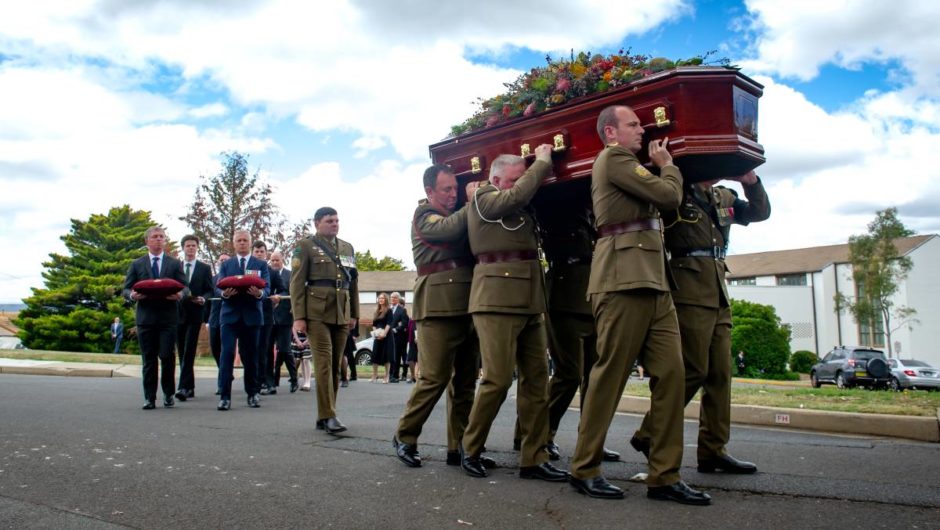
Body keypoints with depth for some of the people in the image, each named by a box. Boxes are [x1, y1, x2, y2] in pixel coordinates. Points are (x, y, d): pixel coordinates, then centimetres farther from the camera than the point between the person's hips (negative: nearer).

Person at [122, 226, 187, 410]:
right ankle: (149, 398, 8)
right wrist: (132, 295, -12)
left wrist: (180, 294, -17)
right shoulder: (137, 264, 13)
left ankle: (169, 394, 10)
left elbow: (185, 287, 6)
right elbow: (126, 289, 10)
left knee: (167, 356, -5)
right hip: (145, 317, 1)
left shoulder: (175, 263, 11)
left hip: (168, 317, -1)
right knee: (148, 359, 3)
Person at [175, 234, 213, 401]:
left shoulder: (205, 268, 6)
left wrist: (202, 299, -15)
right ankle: (190, 387, 14)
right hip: (178, 313, 3)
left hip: (195, 314, -3)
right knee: (182, 353, 6)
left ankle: (184, 387, -16)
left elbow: (209, 291, 4)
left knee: (189, 352, -11)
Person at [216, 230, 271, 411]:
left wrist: (259, 293, -23)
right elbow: (217, 288, 5)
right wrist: (224, 293, -19)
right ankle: (224, 395, -9)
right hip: (230, 314, 0)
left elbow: (267, 288, 0)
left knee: (250, 354, 7)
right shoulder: (226, 265, 13)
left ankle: (253, 393, 17)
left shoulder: (261, 265, 11)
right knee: (227, 352, -10)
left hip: (251, 315, 0)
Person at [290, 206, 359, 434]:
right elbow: (297, 283, -2)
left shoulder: (348, 248, 18)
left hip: (341, 313, 5)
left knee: (336, 364, 5)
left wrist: (354, 314, 12)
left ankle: (324, 416, 14)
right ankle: (328, 416, -8)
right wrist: (299, 316, -9)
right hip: (317, 312, -5)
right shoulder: (306, 246, 4)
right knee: (324, 361, -11)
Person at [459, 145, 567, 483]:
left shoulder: (519, 211, 25)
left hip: (529, 302, 8)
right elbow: (517, 196, -13)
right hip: (497, 300, -8)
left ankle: (534, 458, 8)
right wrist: (542, 162, -3)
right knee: (498, 379, -8)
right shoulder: (483, 199, 0)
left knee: (537, 379, 3)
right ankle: (471, 449, 11)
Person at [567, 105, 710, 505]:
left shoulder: (627, 165, 29)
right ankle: (584, 469, 5)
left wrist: (658, 167, 23)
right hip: (624, 279, -9)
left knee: (671, 374, 1)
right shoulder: (613, 158, -2)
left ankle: (665, 476, 5)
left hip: (653, 282, 9)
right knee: (609, 377, -5)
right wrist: (667, 164, 10)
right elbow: (669, 196, -8)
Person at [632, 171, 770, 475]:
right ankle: (649, 435, 3)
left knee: (720, 372, 6)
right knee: (693, 370, -10)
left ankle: (714, 450, 11)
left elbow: (760, 212, 24)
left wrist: (750, 181, 12)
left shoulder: (723, 198, 20)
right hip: (690, 289, -8)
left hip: (719, 292, 8)